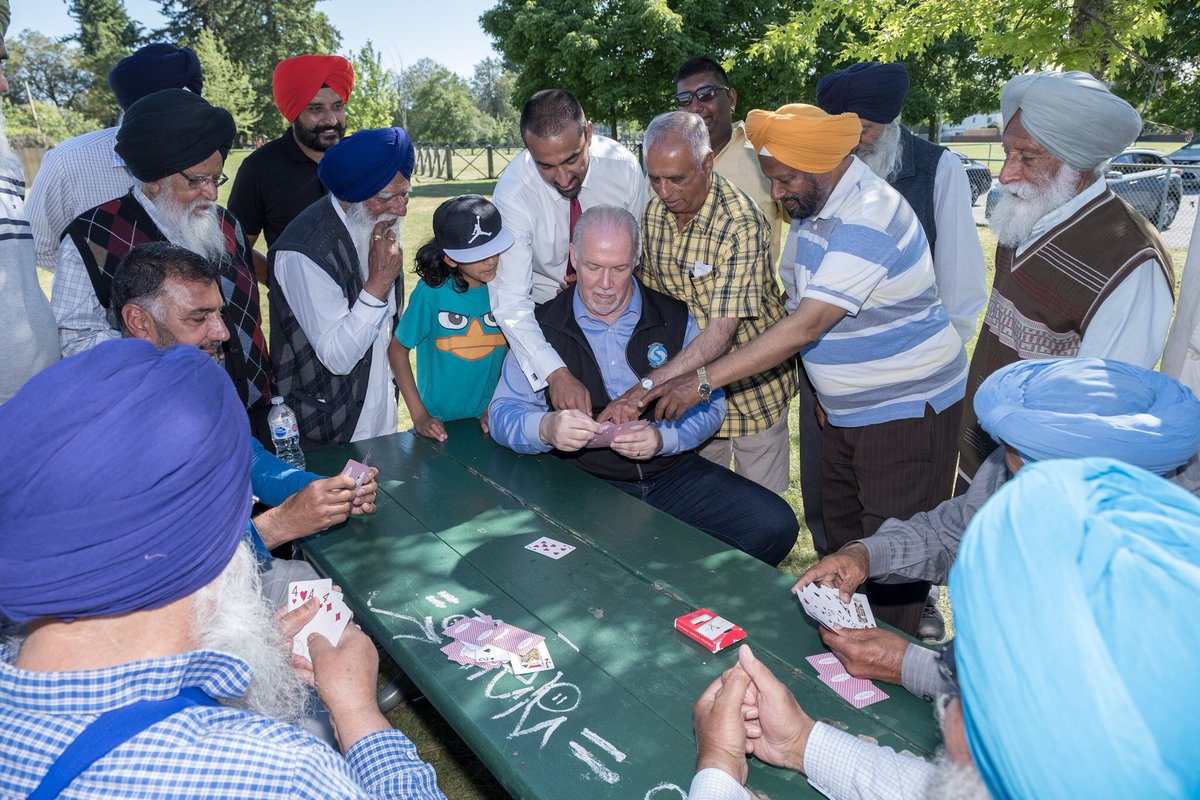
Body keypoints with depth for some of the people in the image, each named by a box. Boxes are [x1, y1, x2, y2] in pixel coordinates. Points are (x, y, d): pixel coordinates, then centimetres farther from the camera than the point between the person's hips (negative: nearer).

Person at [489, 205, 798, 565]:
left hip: (673, 474, 3)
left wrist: (663, 439, -17)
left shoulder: (675, 319, 9)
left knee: (775, 526, -17)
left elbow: (709, 404, 5)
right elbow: (503, 412, 0)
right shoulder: (543, 327, 5)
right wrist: (545, 428, -23)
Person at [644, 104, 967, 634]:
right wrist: (822, 386, 5)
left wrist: (704, 381, -31)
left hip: (905, 407, -9)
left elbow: (806, 325, -32)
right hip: (844, 408, 9)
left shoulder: (867, 220, -25)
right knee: (841, 536, 17)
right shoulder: (810, 208, 6)